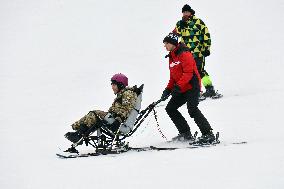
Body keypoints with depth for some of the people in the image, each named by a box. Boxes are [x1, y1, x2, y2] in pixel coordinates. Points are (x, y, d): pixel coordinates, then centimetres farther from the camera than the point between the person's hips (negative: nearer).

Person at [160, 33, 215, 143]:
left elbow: (188, 73, -20)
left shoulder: (184, 54, -11)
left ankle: (208, 134, -21)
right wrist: (168, 90, 8)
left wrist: (178, 86, -27)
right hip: (182, 89, 10)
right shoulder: (171, 57, 18)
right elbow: (173, 77, 22)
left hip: (192, 86, -10)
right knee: (170, 109, 6)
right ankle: (185, 133, 7)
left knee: (192, 109, -24)